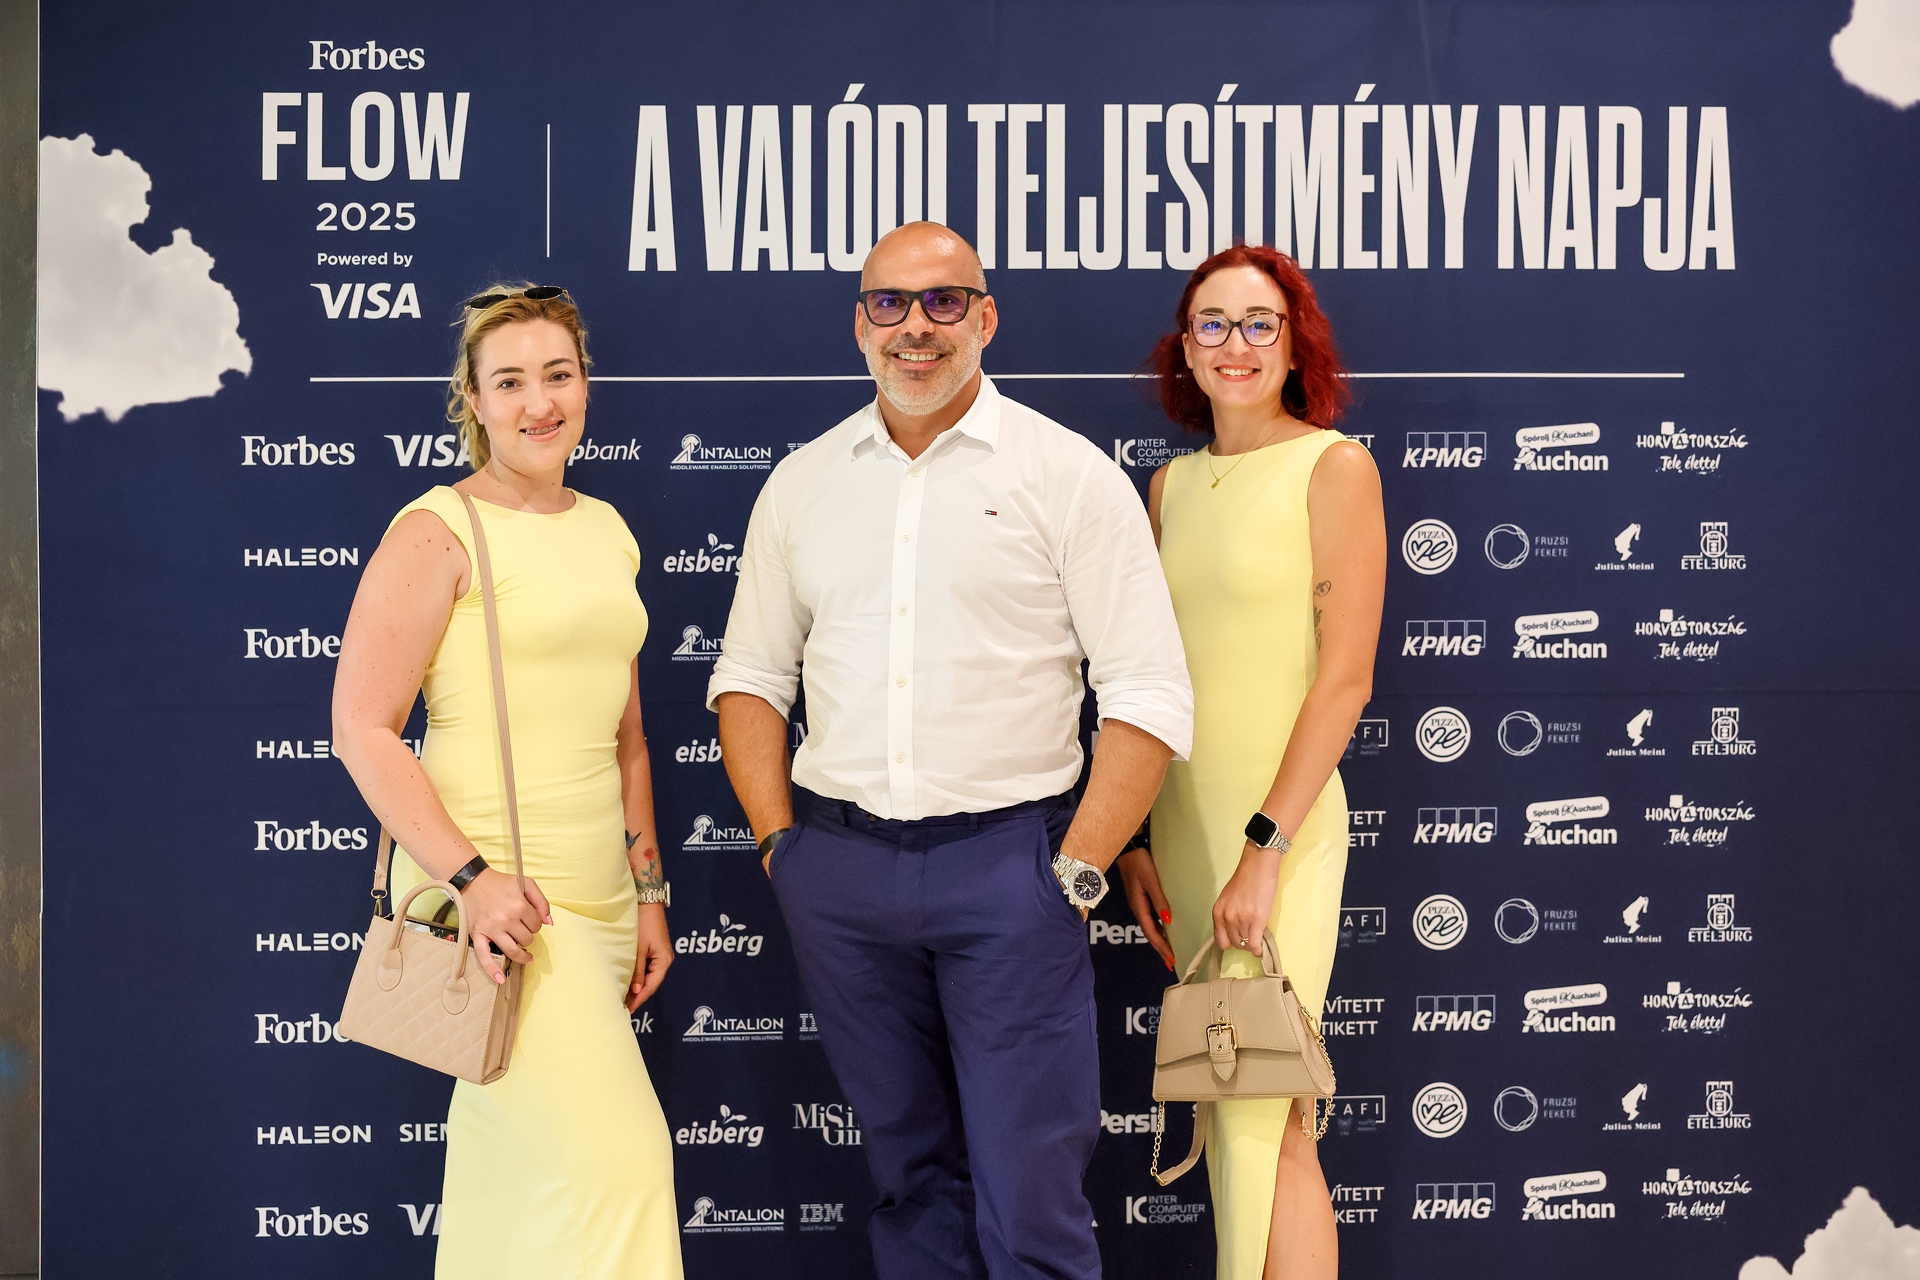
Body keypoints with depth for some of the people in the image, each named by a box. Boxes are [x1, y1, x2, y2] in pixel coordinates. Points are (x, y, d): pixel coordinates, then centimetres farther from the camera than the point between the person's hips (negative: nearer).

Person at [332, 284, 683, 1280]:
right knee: (613, 1163, -12)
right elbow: (361, 728, -11)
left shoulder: (605, 530, 15)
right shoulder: (437, 532, -6)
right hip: (487, 888, -6)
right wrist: (472, 875, -19)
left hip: (596, 894, 7)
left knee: (507, 1159, 11)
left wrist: (648, 887, 18)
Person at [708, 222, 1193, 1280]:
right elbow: (751, 675, 15)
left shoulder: (1068, 475, -2)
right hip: (840, 865, 4)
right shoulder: (801, 484, 10)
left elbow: (1150, 694, -5)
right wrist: (780, 845, 4)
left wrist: (1077, 870, -10)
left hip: (1008, 856, -3)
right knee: (909, 1171, 14)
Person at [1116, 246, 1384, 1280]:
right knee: (1225, 1111, 10)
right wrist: (1136, 836, 8)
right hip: (1180, 828, 6)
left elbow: (1344, 677, -11)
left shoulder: (1334, 467, -5)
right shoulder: (1172, 484, 11)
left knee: (1262, 1119, -6)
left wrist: (1265, 846, -16)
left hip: (1281, 825, -6)